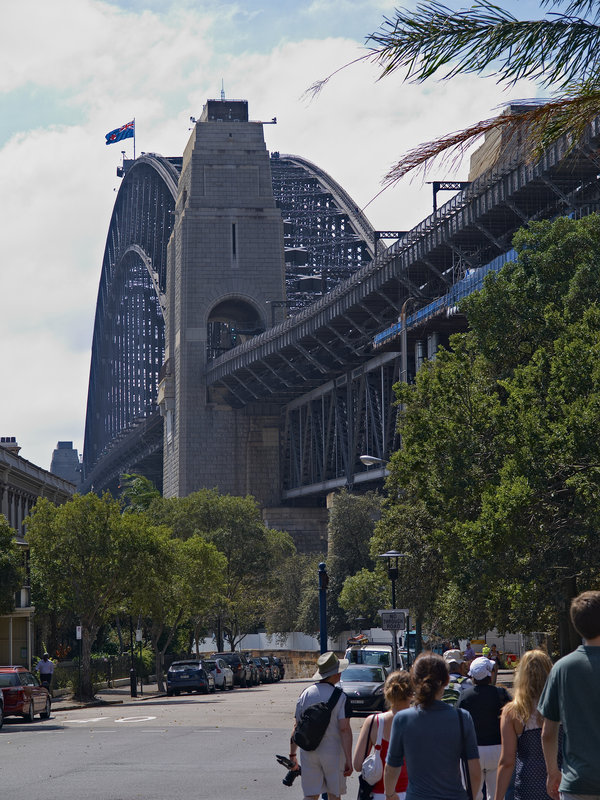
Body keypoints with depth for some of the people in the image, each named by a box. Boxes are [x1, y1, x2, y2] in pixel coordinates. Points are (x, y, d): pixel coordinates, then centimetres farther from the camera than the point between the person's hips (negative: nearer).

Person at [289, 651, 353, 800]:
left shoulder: (305, 694, 3)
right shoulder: (340, 697, -9)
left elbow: (296, 727, 5)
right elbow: (344, 729, -15)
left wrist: (292, 754, 14)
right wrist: (348, 760, -15)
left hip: (308, 753, 3)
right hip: (333, 752, -3)